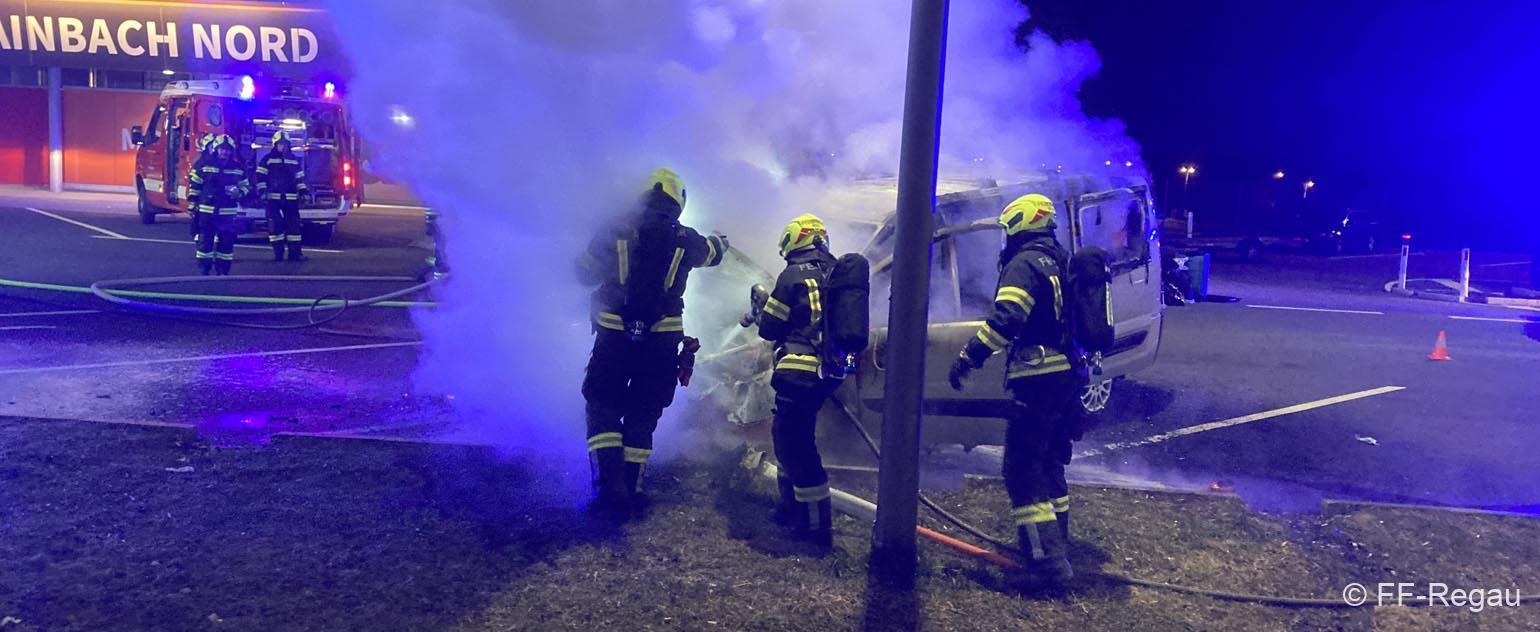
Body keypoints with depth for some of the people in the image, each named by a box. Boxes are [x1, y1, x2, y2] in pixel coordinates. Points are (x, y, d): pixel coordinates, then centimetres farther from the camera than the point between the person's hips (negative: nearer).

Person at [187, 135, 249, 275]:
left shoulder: (238, 168, 7)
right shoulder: (203, 164, 1)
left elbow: (245, 185, 16)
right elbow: (194, 185, 5)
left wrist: (239, 192, -6)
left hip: (227, 212, 1)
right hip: (206, 210, -1)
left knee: (227, 240, 2)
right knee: (205, 239, 3)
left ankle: (223, 269, 10)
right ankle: (203, 269, 9)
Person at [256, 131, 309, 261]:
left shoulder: (294, 159, 16)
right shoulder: (268, 159, 5)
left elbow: (299, 178, 19)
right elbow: (261, 177, 1)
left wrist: (303, 191, 9)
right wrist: (261, 191, -10)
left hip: (291, 198, 3)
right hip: (273, 197, -3)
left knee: (294, 224, 0)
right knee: (275, 225, -3)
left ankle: (294, 252, 3)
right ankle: (278, 252, 1)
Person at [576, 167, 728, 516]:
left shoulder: (614, 232, 1)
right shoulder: (685, 239, 3)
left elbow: (585, 274, 11)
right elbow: (712, 252, 27)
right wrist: (719, 240, 51)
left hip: (614, 338, -1)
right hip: (662, 341, 1)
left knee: (603, 408, 10)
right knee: (642, 415, 13)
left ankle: (609, 485, -3)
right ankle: (630, 490, 14)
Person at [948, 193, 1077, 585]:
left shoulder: (1024, 263, -12)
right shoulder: (1062, 262, 17)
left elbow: (1005, 320, -25)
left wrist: (968, 358, -20)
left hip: (1039, 379, -9)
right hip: (1069, 376, 9)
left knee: (1022, 469, -6)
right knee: (1049, 460, 21)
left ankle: (1048, 559, -9)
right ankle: (1056, 540, 30)